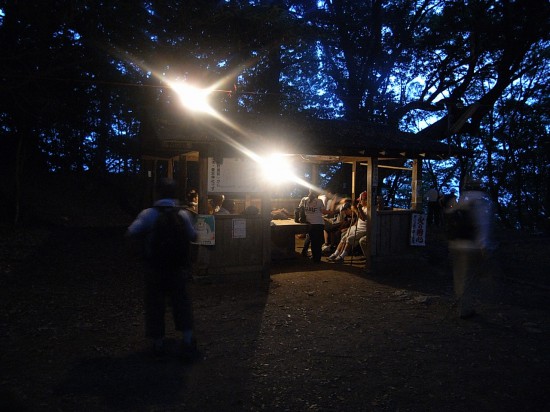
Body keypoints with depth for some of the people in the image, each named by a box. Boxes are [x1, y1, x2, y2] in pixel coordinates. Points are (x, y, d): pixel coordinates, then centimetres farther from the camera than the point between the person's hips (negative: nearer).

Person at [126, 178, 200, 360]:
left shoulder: (149, 213, -10)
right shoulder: (183, 214, -5)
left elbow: (131, 232, -18)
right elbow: (193, 236, 3)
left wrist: (146, 233, 2)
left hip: (155, 268, -1)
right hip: (178, 268, 1)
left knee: (155, 304, 11)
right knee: (181, 303, 12)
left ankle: (158, 344, 20)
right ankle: (188, 342, 7)